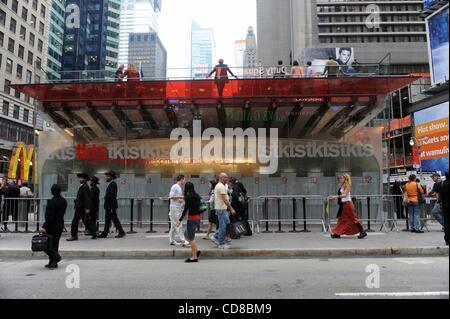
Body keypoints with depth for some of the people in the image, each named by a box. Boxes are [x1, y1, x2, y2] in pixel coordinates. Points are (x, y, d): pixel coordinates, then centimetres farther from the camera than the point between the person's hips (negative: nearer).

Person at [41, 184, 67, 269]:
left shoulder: (51, 202, -18)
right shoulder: (64, 201, 5)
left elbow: (49, 216, -20)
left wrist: (45, 227, -16)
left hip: (52, 225, -7)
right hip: (60, 225, 7)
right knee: (55, 243, 13)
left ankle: (56, 256, -4)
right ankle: (53, 263, 17)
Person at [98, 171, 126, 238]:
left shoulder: (113, 184, -15)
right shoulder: (110, 184, 16)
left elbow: (113, 195, -20)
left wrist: (112, 208, -23)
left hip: (111, 206, -10)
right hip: (108, 206, 10)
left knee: (115, 219, -4)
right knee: (107, 220, 11)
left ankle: (121, 232, 3)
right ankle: (105, 233, 15)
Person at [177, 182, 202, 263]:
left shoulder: (189, 197, -13)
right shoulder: (197, 196, 10)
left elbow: (186, 209, -18)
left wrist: (180, 220, -17)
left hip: (192, 218, -9)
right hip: (197, 217, 9)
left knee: (191, 238, 1)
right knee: (187, 235, 20)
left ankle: (194, 257, 7)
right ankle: (197, 250, 17)